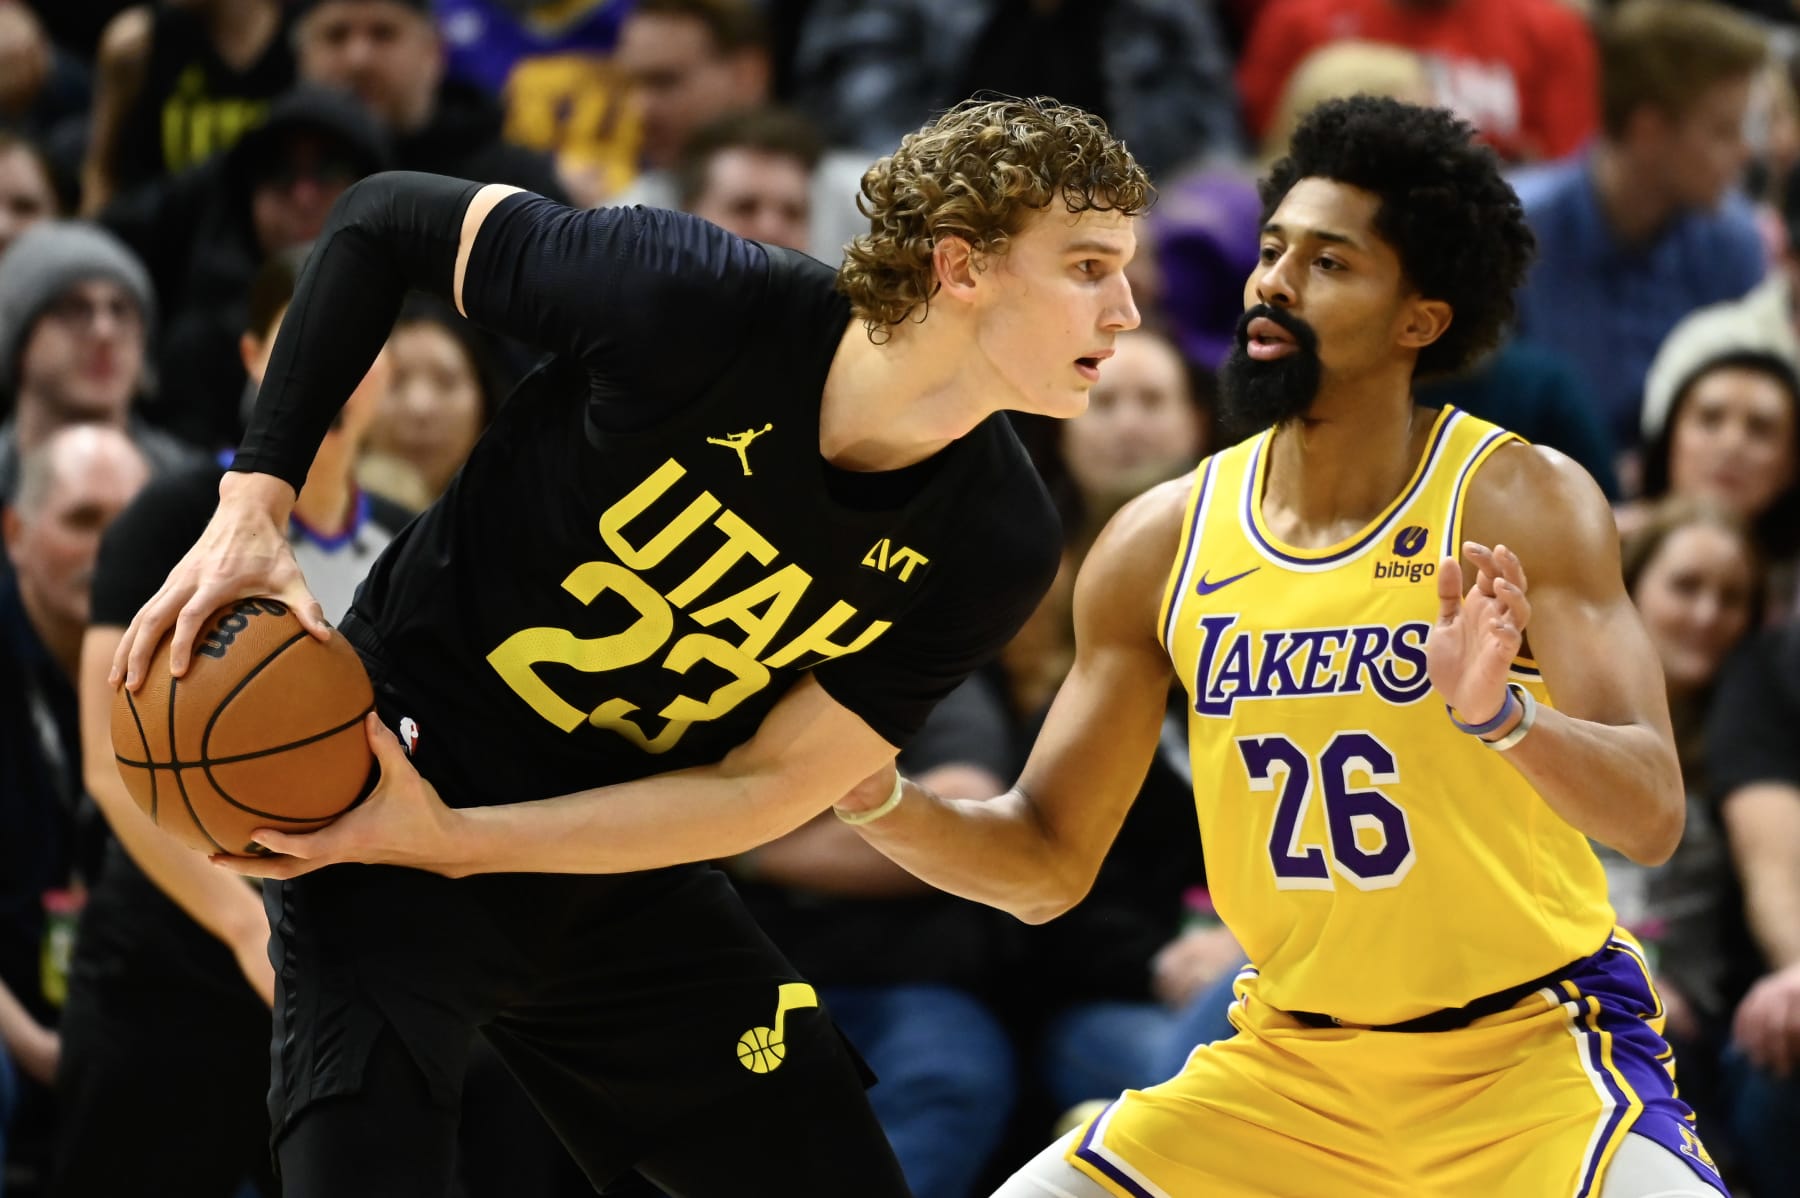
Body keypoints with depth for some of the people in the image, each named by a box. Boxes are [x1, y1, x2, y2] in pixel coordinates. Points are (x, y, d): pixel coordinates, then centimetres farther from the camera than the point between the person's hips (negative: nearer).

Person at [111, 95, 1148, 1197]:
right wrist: (254, 501, -16)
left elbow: (765, 792, -13)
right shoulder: (697, 303, -23)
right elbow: (389, 221, -9)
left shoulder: (995, 547, -13)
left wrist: (458, 840, -22)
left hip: (627, 874, 5)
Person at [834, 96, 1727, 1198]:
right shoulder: (1161, 545, -1)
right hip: (1287, 1061, 4)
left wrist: (1500, 713, -41)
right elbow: (1049, 865, 6)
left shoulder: (1521, 503, -13)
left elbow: (1653, 814, -22)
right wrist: (875, 795, -13)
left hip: (1531, 1045, -4)